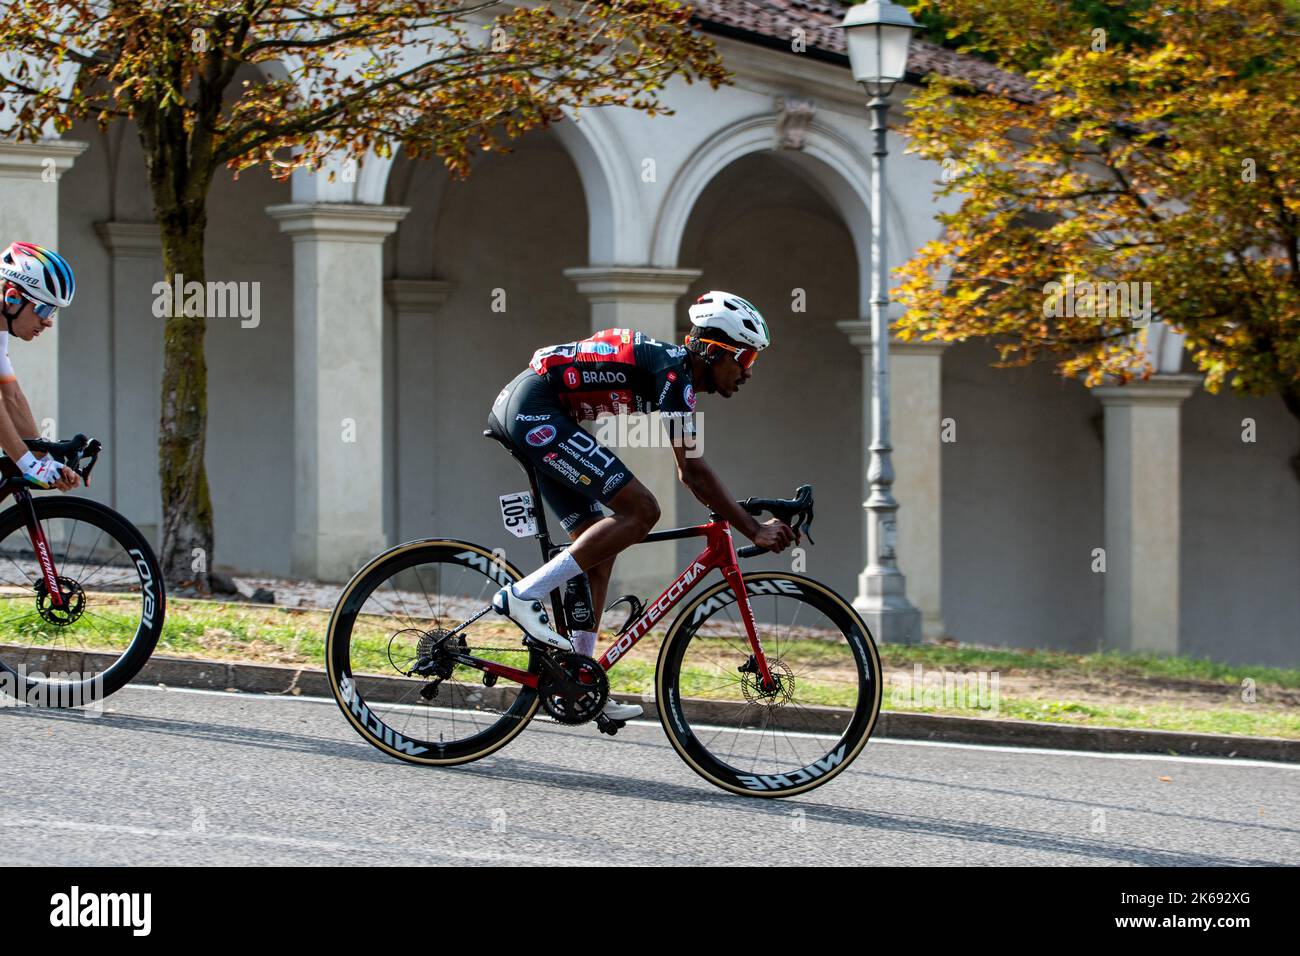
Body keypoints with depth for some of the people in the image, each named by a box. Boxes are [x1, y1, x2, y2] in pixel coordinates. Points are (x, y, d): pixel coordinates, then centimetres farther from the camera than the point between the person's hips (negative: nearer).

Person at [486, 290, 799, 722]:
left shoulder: (676, 371, 19)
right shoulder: (672, 369, -12)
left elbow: (688, 472, 26)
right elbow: (693, 469, -16)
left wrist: (746, 514, 18)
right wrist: (754, 529, -14)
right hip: (535, 410, -11)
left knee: (598, 547, 11)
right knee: (641, 510, -15)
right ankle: (524, 595, -16)